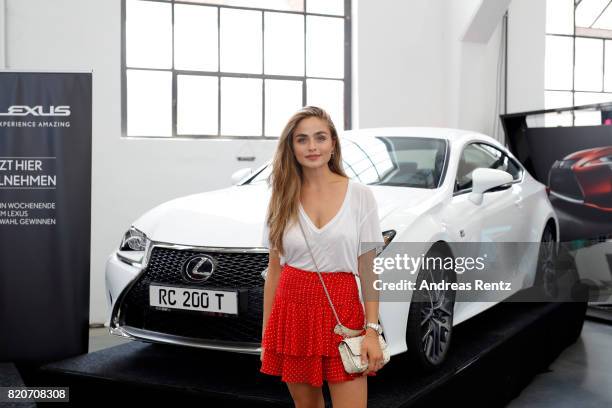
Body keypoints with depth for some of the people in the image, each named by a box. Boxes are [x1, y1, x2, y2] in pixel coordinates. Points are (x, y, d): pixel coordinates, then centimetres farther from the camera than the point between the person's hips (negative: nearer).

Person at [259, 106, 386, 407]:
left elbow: (368, 270, -2)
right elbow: (274, 269, 8)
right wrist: (266, 333, 6)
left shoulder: (360, 195, -2)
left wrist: (372, 330, -9)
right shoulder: (283, 199, 5)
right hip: (293, 310, 2)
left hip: (343, 311, -2)